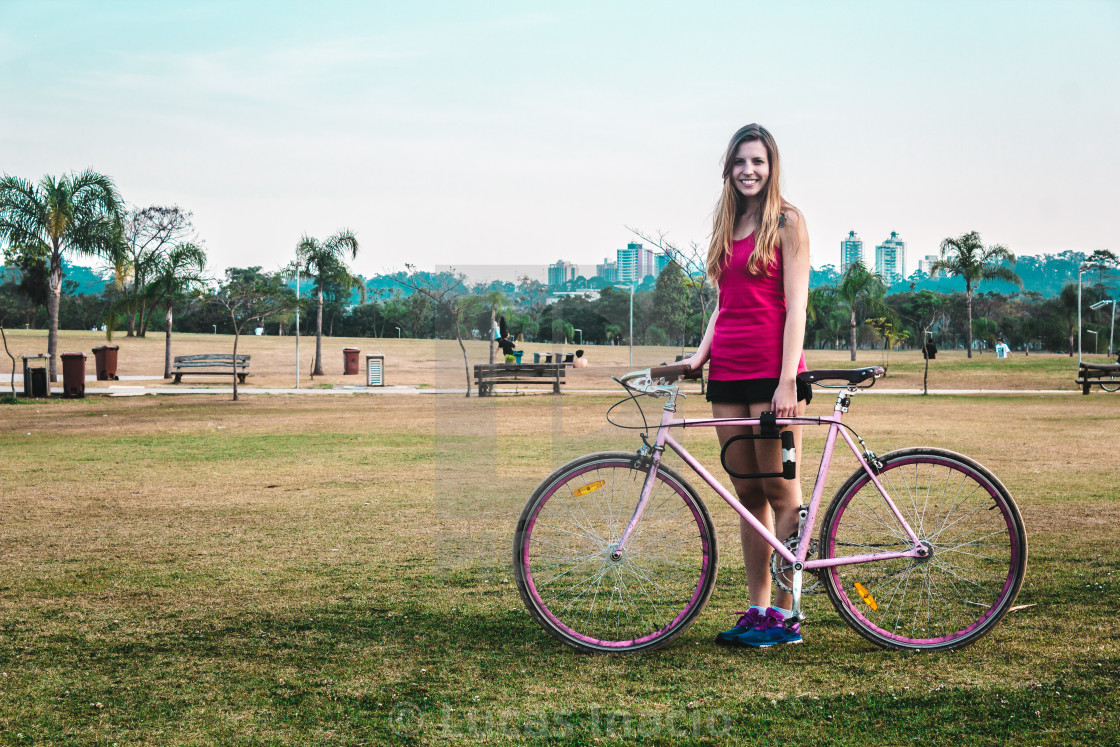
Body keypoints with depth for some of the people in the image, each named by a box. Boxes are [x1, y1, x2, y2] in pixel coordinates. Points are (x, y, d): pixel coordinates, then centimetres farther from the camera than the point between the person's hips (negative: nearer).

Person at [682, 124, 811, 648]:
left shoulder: (787, 222, -2)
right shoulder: (727, 226, 16)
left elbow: (795, 306, -8)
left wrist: (787, 380, -16)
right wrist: (700, 353, 4)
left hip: (772, 370, -6)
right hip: (727, 371, 6)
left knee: (780, 491, -3)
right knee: (747, 494, 8)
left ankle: (785, 614, 3)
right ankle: (757, 608, 14)